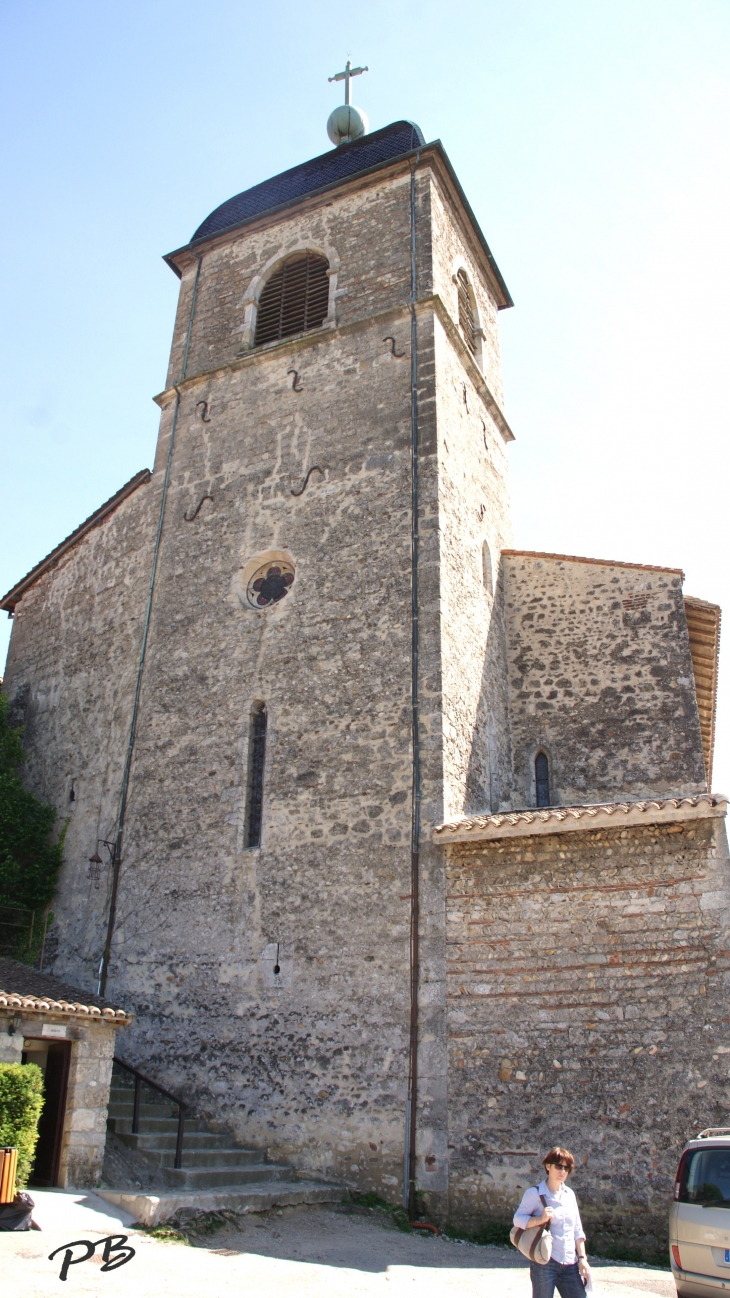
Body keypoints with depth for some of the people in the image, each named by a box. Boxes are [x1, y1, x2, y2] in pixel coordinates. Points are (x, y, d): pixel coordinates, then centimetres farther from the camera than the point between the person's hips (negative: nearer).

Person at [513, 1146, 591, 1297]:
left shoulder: (570, 1194, 11)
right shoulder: (535, 1193, -5)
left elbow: (577, 1230, 15)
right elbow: (518, 1218, -11)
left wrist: (582, 1258, 7)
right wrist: (541, 1219, -25)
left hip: (570, 1263, 5)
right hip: (545, 1262, -5)